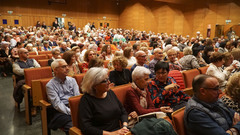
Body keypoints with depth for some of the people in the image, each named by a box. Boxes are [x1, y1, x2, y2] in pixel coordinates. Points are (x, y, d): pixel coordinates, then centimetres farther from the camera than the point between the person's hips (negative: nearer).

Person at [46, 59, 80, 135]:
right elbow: (57, 104, -7)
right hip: (61, 111, -4)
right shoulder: (50, 85, 2)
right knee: (72, 126, -33)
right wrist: (71, 112, -19)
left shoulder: (72, 80, 15)